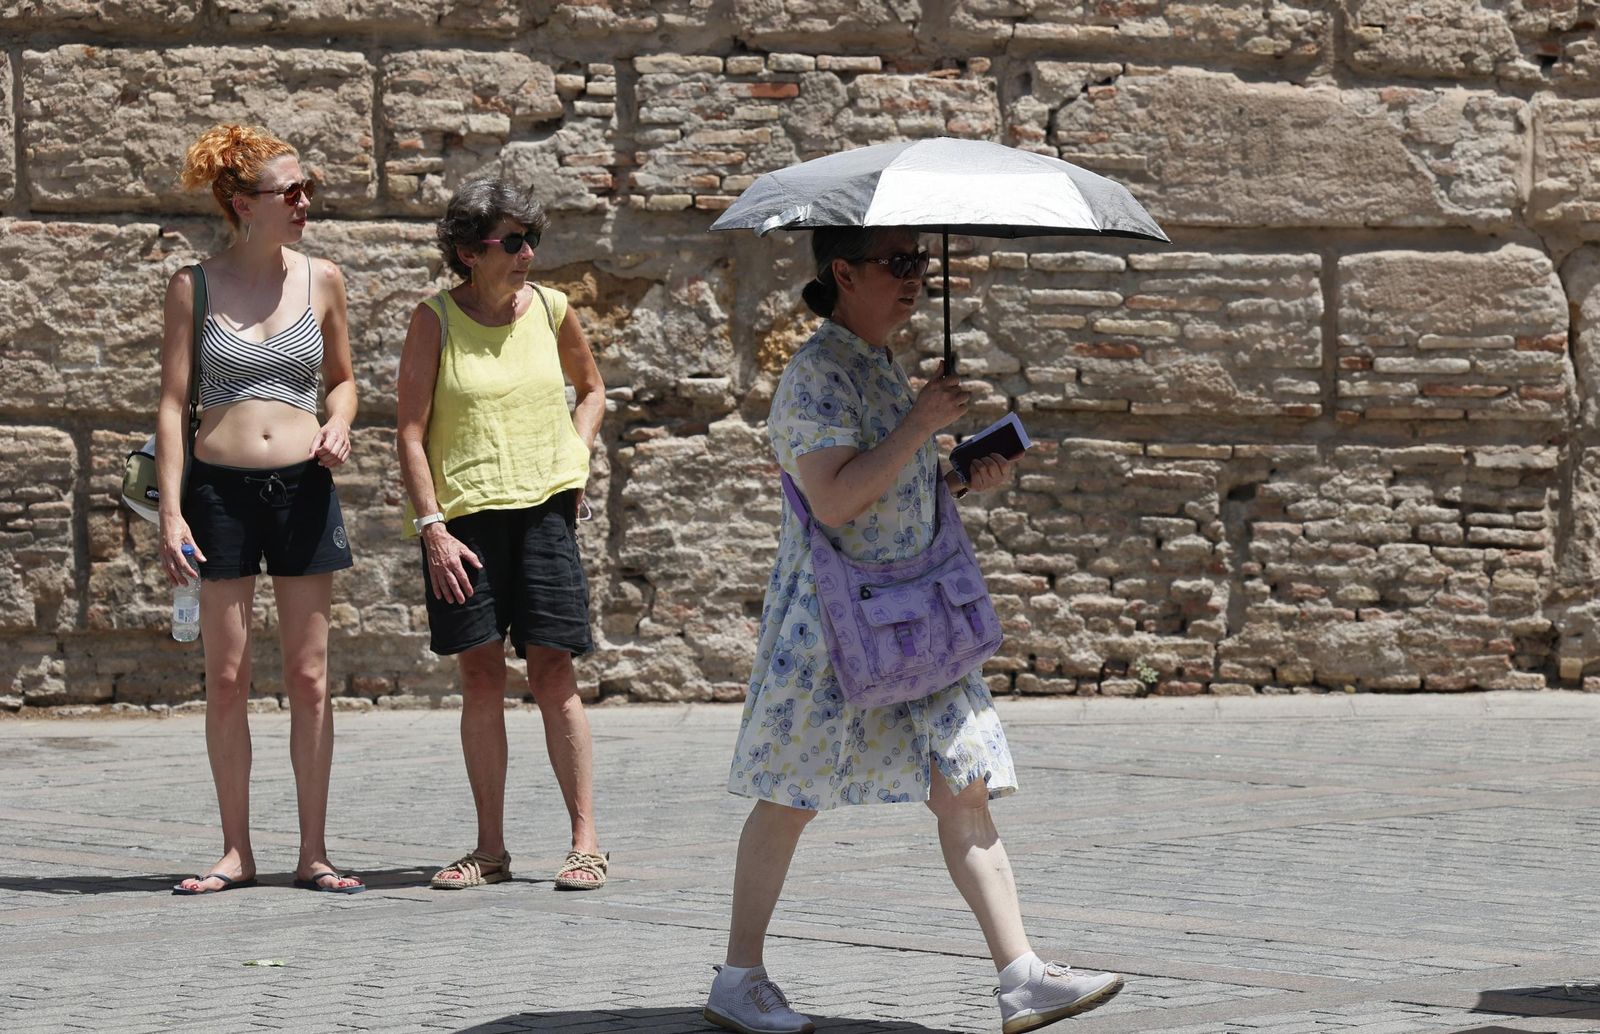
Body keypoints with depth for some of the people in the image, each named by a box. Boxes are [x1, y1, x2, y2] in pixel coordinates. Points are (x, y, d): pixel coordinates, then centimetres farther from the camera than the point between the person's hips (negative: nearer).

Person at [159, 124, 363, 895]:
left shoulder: (321, 280, 5)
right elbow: (172, 402, 0)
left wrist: (339, 426, -4)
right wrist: (170, 511, -6)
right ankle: (236, 852, 12)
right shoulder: (194, 287, -1)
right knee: (226, 679, 3)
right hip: (220, 488, -2)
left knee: (308, 677, 3)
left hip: (302, 486, 2)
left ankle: (313, 853, 9)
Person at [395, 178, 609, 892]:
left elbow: (591, 388, 25)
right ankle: (490, 848, 9)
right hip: (464, 512, -1)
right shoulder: (434, 321, -2)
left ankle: (586, 841, -1)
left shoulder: (550, 310, 6)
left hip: (545, 509, 1)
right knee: (481, 678, 2)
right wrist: (432, 527, -10)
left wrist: (577, 457, 8)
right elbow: (411, 432, -2)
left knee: (552, 673, -4)